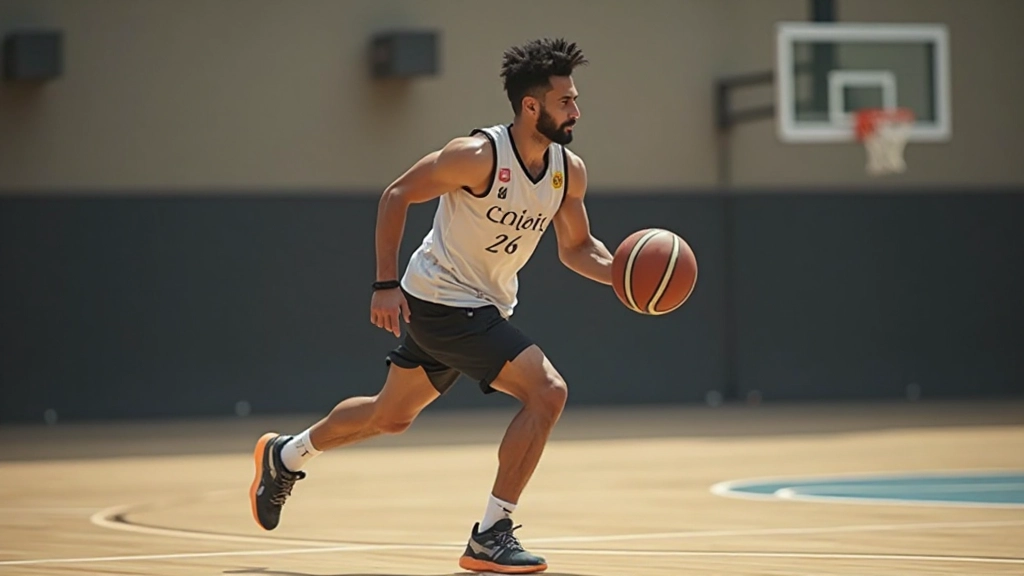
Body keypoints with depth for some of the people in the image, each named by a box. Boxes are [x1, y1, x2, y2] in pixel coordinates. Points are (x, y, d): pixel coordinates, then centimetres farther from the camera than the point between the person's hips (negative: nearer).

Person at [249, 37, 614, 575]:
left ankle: (283, 456, 45)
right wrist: (385, 283, -19)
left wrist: (623, 273, -11)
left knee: (390, 416, 22)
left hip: (487, 308, 8)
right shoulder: (478, 155, -23)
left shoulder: (570, 171, -3)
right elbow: (395, 196, -14)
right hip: (441, 299, -8)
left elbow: (576, 247, 10)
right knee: (547, 391, -21)